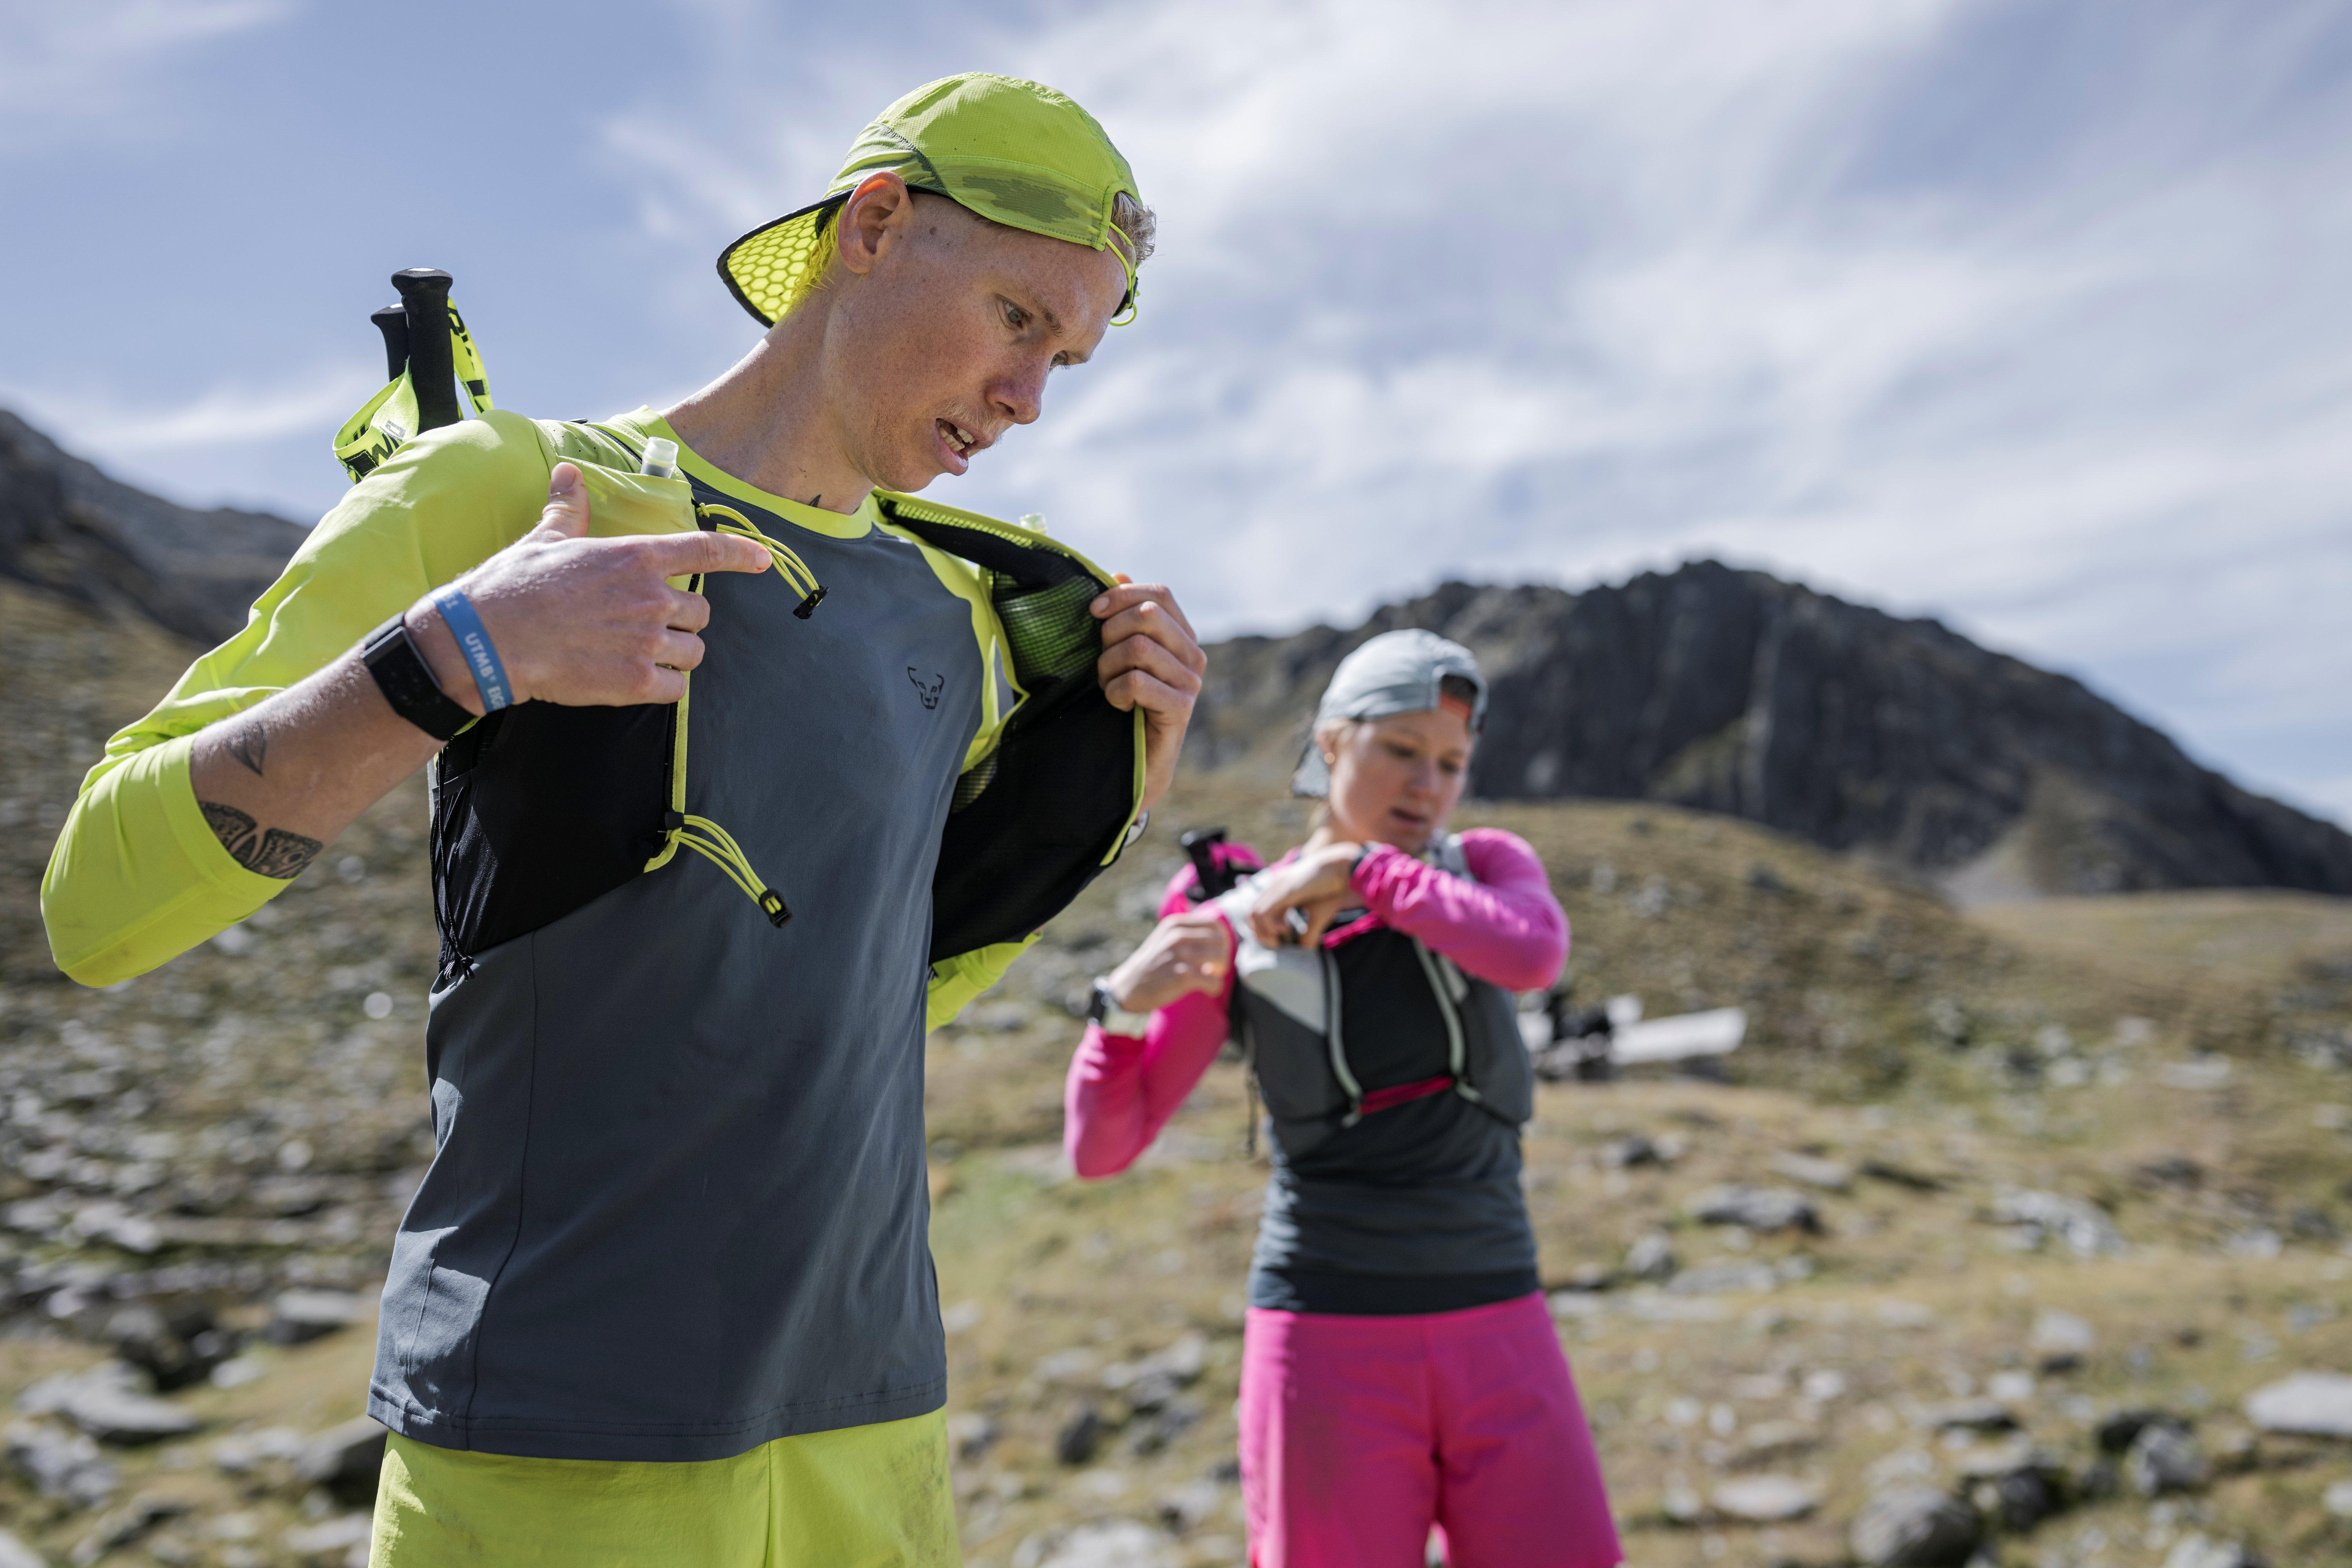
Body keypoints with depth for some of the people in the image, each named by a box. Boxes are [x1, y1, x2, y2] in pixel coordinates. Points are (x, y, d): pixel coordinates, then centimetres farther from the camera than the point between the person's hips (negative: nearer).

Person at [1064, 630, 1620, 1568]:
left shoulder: (1491, 866, 6)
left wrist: (1364, 871, -17)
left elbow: (1534, 958, -20)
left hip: (1498, 1337, 3)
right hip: (1330, 1342, -2)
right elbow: (1099, 1148, -4)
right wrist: (1126, 998, -21)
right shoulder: (1233, 933, -2)